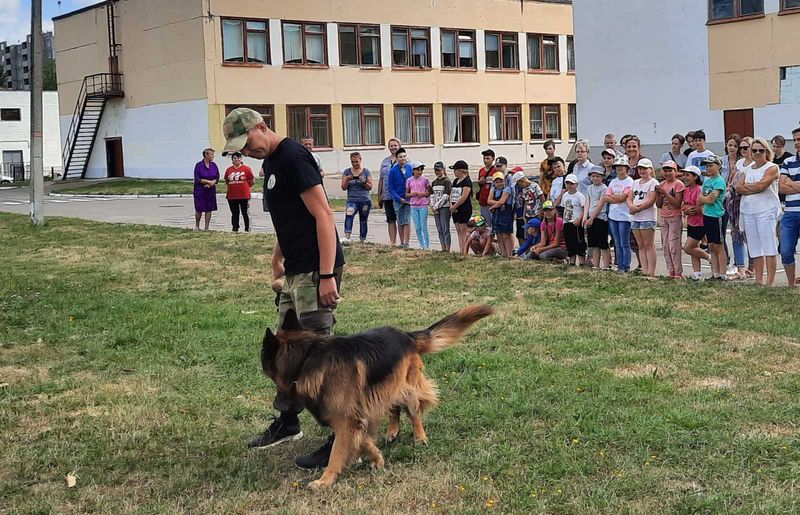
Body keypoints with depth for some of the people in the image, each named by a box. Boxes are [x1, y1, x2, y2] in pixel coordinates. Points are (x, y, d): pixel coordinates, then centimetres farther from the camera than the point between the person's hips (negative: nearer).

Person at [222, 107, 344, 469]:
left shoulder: (292, 157, -16)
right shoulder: (270, 161, 15)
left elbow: (324, 216, -21)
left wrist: (327, 275, -25)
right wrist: (278, 259, 31)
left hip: (315, 272, -10)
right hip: (295, 272, 10)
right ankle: (287, 422, 33)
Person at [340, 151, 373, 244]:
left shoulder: (366, 172, 7)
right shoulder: (347, 172, 10)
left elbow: (370, 187, 6)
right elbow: (343, 188, 8)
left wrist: (364, 182, -13)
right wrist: (347, 180, -10)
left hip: (365, 200, 1)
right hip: (352, 200, -1)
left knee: (363, 221, 4)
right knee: (349, 214, -29)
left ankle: (362, 240, 17)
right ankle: (347, 237, -41)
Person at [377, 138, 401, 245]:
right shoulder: (385, 161, 14)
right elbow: (381, 179, 16)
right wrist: (379, 196, 14)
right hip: (387, 196, 4)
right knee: (390, 220, 7)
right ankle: (392, 242, 11)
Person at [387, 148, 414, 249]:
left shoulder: (410, 168, -2)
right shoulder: (393, 171, -5)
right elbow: (391, 188, -1)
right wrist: (399, 199, -10)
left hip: (409, 198, 0)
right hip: (397, 199, 0)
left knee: (407, 221, -5)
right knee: (400, 222, 8)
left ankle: (406, 243, -4)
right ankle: (402, 243, 17)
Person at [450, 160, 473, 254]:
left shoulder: (467, 181, -11)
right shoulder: (455, 181, 15)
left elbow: (464, 197, -17)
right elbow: (451, 194, 14)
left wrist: (454, 207, -12)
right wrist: (451, 206, -1)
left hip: (465, 210, -8)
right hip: (455, 210, 8)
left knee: (463, 231, -7)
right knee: (458, 231, 8)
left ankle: (464, 252, -7)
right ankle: (460, 251, 10)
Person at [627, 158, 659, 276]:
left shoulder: (653, 183, -4)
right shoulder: (635, 182, 17)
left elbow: (651, 200, -14)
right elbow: (629, 198, 11)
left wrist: (637, 208, -14)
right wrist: (631, 206, -10)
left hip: (647, 218, -7)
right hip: (635, 218, 7)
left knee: (649, 245, -6)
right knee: (641, 246, 7)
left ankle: (651, 272, -6)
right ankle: (644, 271, 9)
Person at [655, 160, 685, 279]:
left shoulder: (678, 184, -7)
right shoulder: (662, 185, 12)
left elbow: (677, 203, -16)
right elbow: (658, 205, 11)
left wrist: (665, 193, -20)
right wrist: (659, 194, -7)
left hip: (675, 218, -7)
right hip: (663, 218, 7)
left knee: (674, 246, -10)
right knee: (665, 247, 5)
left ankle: (678, 273, -6)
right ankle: (671, 271, 9)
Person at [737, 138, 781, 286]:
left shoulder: (772, 168, -1)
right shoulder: (749, 169, 18)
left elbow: (761, 185, -16)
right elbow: (738, 188, 7)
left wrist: (746, 186, 1)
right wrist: (755, 189, -9)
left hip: (766, 211, -7)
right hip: (749, 211, 7)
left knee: (769, 247, -8)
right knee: (755, 249, 7)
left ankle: (770, 282, -10)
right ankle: (758, 281, 10)